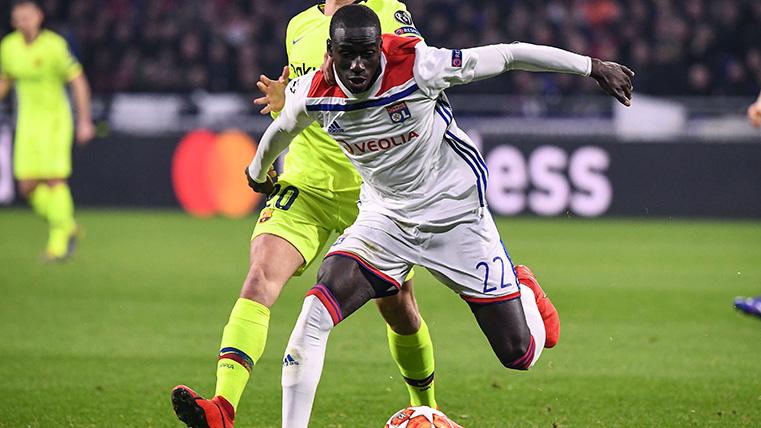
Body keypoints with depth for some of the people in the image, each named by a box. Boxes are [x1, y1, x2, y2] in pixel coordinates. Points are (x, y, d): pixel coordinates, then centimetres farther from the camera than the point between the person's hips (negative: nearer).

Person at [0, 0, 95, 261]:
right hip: (28, 122, 5)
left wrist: (85, 121, -14)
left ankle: (59, 240, 1)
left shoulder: (54, 46, -16)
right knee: (27, 186, -1)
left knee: (55, 180, -12)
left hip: (55, 119, -5)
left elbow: (78, 82, -12)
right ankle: (66, 226, 19)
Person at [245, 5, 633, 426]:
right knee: (316, 312, -23)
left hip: (456, 214, -2)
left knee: (519, 355, 1)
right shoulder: (312, 93, -14)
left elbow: (508, 56, -16)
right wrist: (258, 171, 31)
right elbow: (281, 129, 11)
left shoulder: (418, 66, -25)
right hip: (383, 217, 2)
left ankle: (524, 295, 38)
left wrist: (593, 67, -9)